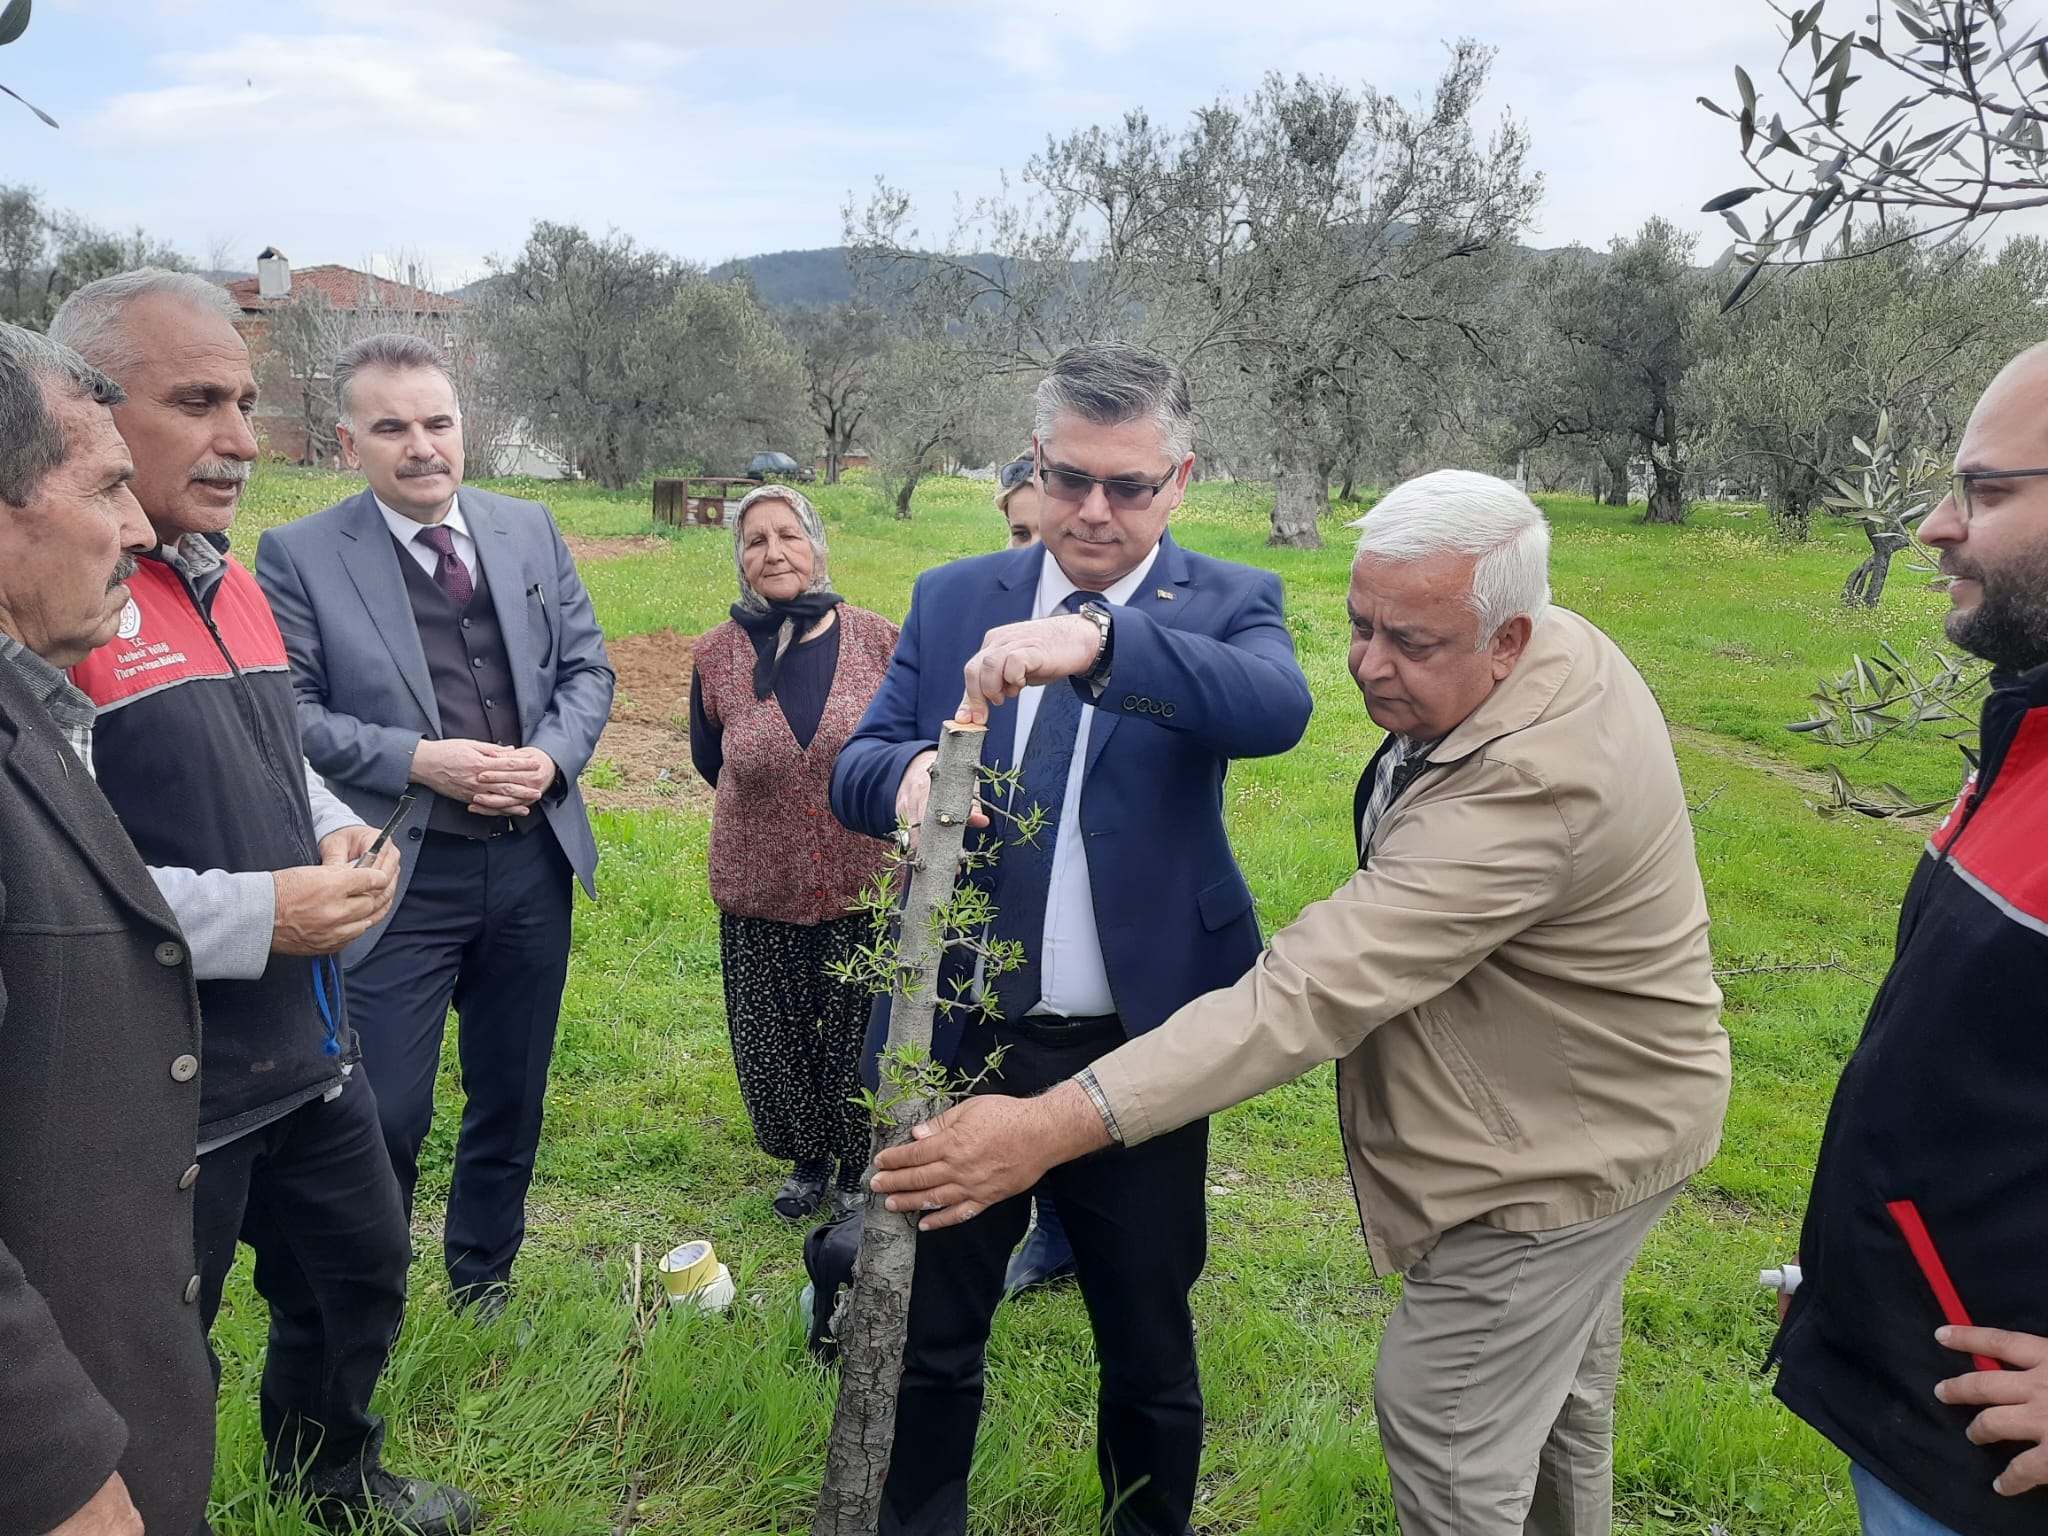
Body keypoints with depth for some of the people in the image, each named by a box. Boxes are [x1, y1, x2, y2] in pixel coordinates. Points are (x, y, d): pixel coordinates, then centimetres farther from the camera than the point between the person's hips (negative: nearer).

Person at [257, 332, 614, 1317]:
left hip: (532, 864, 4)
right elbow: (290, 712, -9)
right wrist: (416, 759, -20)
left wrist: (551, 759, -9)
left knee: (512, 1098, 17)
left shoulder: (530, 532, 6)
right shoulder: (297, 555, -6)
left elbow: (586, 668, 8)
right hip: (399, 878, -4)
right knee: (386, 1117, -3)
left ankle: (484, 1283, 40)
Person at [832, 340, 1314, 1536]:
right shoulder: (953, 599, 4)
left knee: (1150, 1346, 15)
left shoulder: (1226, 603, -4)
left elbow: (1280, 706, -26)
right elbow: (854, 770, 0)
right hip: (965, 1037, 2)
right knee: (929, 1331, 17)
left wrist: (1100, 641, -42)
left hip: (1138, 1048, -2)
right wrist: (909, 771, -25)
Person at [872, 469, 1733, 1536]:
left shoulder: (1525, 786, -39)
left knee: (1444, 1419, 4)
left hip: (1566, 1148, -10)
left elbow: (1311, 992, -46)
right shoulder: (1560, 645, -9)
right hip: (1585, 1103, 10)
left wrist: (1055, 1127, -50)